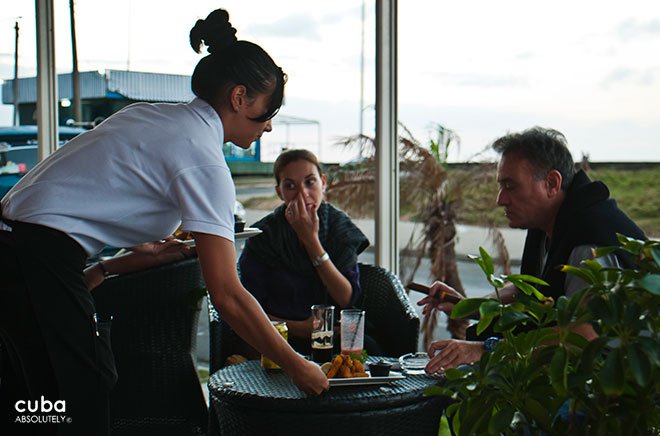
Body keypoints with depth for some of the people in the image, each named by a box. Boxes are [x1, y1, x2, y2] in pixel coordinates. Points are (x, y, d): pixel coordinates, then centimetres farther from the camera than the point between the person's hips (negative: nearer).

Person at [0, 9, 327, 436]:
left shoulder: (149, 114, 14)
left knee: (50, 397, 17)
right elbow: (227, 295, -16)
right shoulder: (203, 159, -13)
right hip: (43, 260, -10)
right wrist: (296, 366, -8)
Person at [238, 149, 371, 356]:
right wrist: (300, 328, -14)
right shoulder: (263, 235, -2)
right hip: (282, 342, 0)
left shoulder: (339, 226, 4)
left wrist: (311, 240, -11)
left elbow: (348, 299, -6)